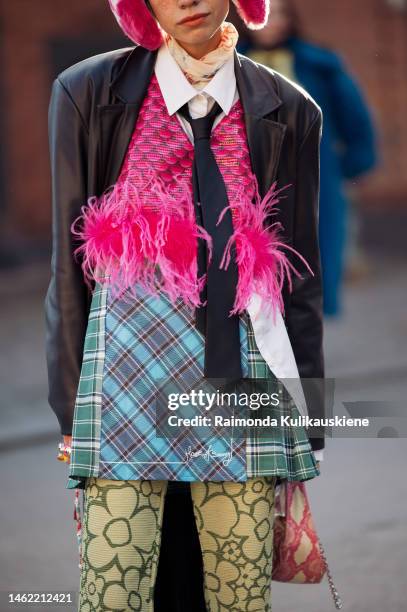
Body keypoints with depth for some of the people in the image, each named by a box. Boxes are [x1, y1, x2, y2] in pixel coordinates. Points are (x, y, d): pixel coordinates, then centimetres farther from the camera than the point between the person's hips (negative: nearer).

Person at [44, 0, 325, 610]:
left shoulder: (289, 112, 11)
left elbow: (301, 280, 13)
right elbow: (69, 266, 7)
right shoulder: (90, 93, 7)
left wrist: (304, 433, 10)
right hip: (127, 380, -1)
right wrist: (71, 417, 1)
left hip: (244, 382, 2)